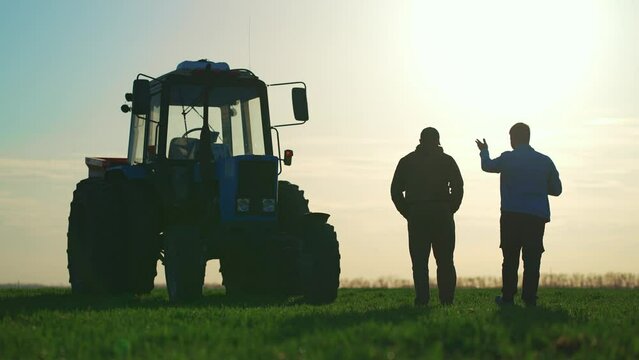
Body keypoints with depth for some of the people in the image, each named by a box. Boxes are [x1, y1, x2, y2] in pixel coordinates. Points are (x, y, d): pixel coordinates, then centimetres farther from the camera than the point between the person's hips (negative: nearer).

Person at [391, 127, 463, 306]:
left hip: (416, 216, 1)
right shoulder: (447, 160, 7)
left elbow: (395, 191, 6)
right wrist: (450, 210, 5)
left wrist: (408, 214, 10)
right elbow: (458, 187, -3)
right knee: (445, 261, 4)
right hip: (442, 215, 0)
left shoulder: (407, 162, 11)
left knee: (419, 262, 1)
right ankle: (447, 299, -1)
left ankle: (422, 299, -6)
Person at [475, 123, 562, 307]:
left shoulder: (507, 158, -1)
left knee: (510, 258, 5)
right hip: (537, 217, 2)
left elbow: (487, 166, 19)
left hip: (511, 216, -2)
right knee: (532, 259, 1)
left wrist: (484, 151, 40)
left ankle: (508, 297, 4)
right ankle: (530, 299, -3)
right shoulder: (545, 161, 6)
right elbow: (556, 189, 11)